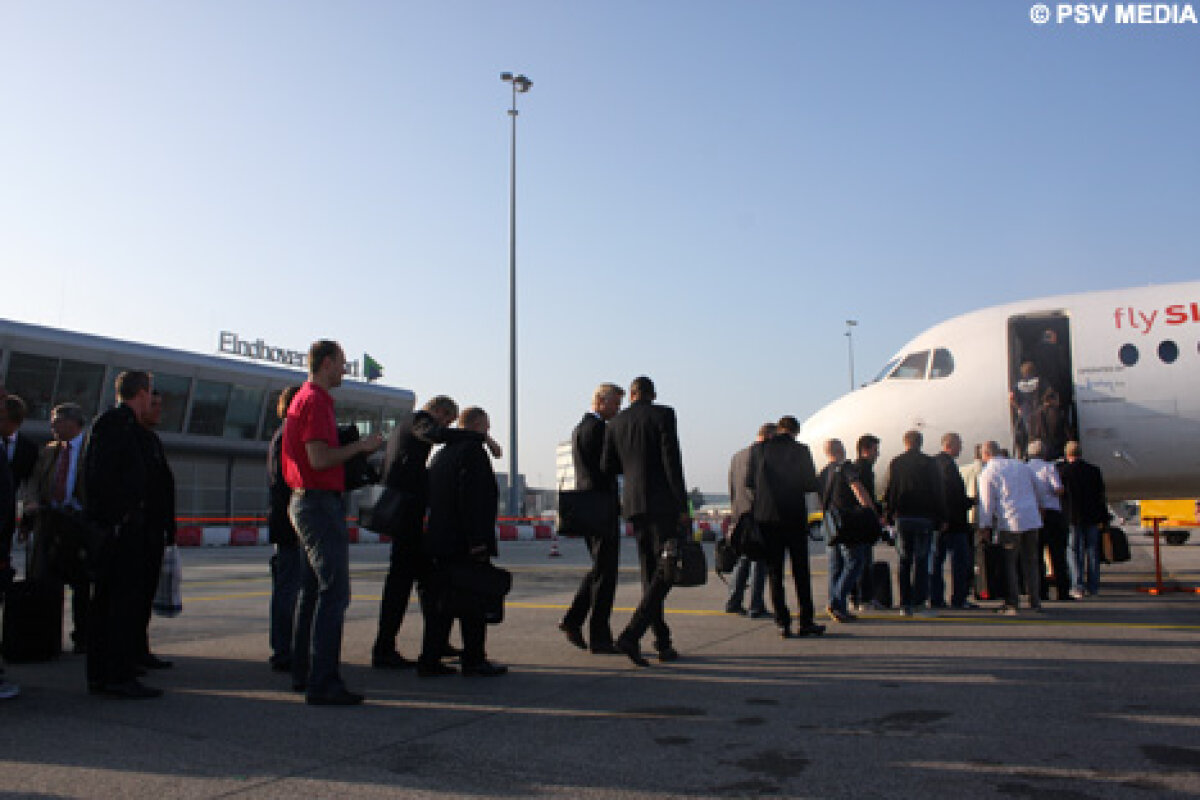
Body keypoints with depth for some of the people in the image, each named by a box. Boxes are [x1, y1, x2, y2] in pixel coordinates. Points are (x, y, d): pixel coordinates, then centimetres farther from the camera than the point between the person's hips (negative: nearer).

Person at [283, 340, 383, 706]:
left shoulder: (304, 398, 19)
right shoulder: (316, 401, -14)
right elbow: (319, 459, -22)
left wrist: (357, 449, 19)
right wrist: (359, 446, -11)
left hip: (305, 501, 11)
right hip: (321, 503, -11)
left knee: (314, 588, 16)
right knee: (334, 591, -12)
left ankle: (302, 671, 25)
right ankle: (322, 682, -12)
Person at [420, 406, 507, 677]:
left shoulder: (441, 454, 17)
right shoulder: (472, 451, -11)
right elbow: (472, 500, -20)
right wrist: (477, 542, -21)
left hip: (438, 542, 9)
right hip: (464, 543, -9)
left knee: (440, 604, 12)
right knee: (474, 605, 0)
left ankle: (430, 660, 14)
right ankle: (474, 660, 5)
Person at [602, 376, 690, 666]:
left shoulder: (616, 422, 11)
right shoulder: (663, 414, -4)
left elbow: (607, 467, 9)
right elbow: (672, 463, -11)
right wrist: (683, 507, -11)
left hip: (634, 503, 6)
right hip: (662, 503, -6)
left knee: (651, 574, 11)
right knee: (667, 569, -3)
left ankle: (663, 643, 14)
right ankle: (632, 634, -15)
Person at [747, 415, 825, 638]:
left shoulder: (758, 449, 0)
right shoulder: (801, 450, -5)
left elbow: (749, 482, 2)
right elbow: (812, 484, -4)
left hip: (767, 517, 1)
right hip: (795, 517, -1)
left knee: (774, 571, 6)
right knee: (801, 571, 8)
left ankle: (782, 622, 5)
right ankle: (806, 622, 10)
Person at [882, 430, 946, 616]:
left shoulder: (895, 463, 1)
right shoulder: (929, 463, -2)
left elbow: (889, 491, 1)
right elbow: (938, 493, 0)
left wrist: (888, 514, 9)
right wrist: (941, 518, 4)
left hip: (902, 517, 1)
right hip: (924, 517, -1)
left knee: (904, 560, 7)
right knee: (921, 560, 4)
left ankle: (905, 604, 6)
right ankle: (919, 601, -2)